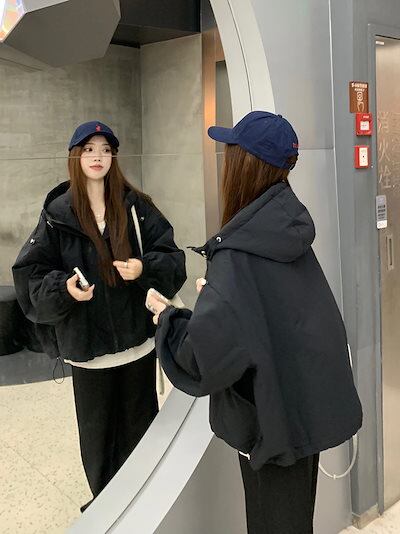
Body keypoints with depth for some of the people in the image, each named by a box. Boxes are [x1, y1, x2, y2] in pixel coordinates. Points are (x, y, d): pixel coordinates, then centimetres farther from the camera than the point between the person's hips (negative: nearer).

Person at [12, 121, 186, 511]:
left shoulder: (136, 207, 0)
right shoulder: (57, 215, -1)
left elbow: (172, 258, 1)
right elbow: (30, 275, 0)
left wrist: (145, 267, -19)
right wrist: (64, 288, -19)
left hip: (138, 339, 1)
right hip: (87, 343, 0)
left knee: (140, 425, 14)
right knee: (97, 431, 12)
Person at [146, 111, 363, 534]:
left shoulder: (237, 252, -26)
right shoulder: (291, 230, -2)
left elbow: (208, 350, -33)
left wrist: (168, 317, -15)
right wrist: (218, 292, 13)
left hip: (273, 418, -7)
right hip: (308, 405, 7)